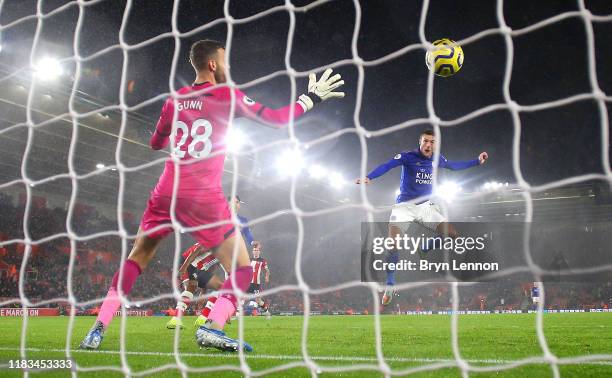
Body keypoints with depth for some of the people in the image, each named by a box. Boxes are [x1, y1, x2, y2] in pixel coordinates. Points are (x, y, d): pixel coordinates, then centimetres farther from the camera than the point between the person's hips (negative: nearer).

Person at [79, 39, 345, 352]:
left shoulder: (175, 99, 14)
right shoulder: (227, 96, 1)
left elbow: (155, 143, 26)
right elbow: (276, 118, 4)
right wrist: (312, 97, 14)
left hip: (167, 194, 5)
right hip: (205, 199, -4)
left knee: (136, 260, 17)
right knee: (241, 268, 5)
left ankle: (99, 327, 9)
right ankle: (213, 326, -16)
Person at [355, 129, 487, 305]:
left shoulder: (437, 159, 3)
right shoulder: (407, 156, -13)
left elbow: (454, 166, 23)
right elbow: (386, 166, -28)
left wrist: (477, 161, 26)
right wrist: (369, 177, -44)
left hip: (426, 206, 5)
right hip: (404, 206, -5)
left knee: (453, 235, -3)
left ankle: (427, 245, 26)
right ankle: (390, 287, -6)